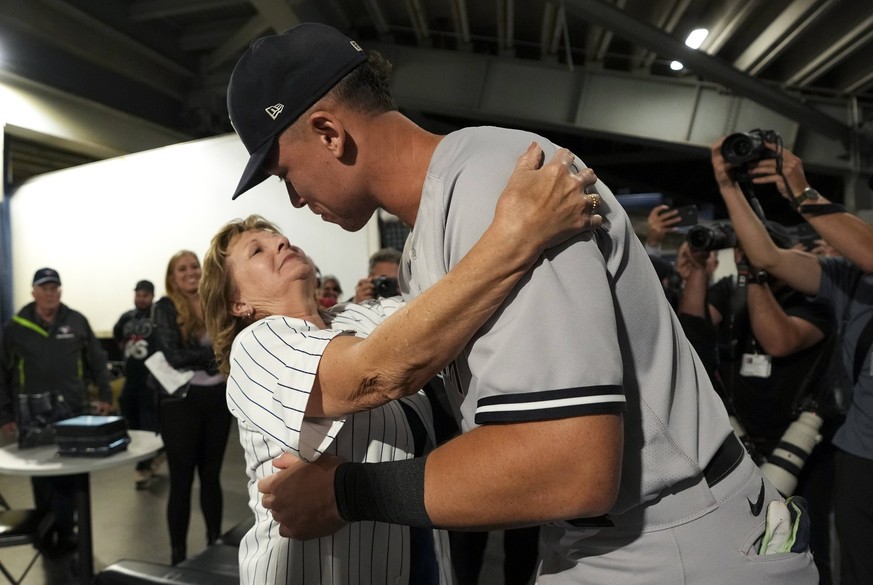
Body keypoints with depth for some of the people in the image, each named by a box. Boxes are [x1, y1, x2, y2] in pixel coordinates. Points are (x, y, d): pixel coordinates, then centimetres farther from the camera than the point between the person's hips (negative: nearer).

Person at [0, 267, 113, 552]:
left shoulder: (77, 321, 3)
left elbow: (97, 361, 9)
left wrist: (105, 395, 3)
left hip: (74, 413, 0)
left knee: (71, 476, 4)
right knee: (41, 478, 9)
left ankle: (64, 530, 16)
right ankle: (46, 532, 23)